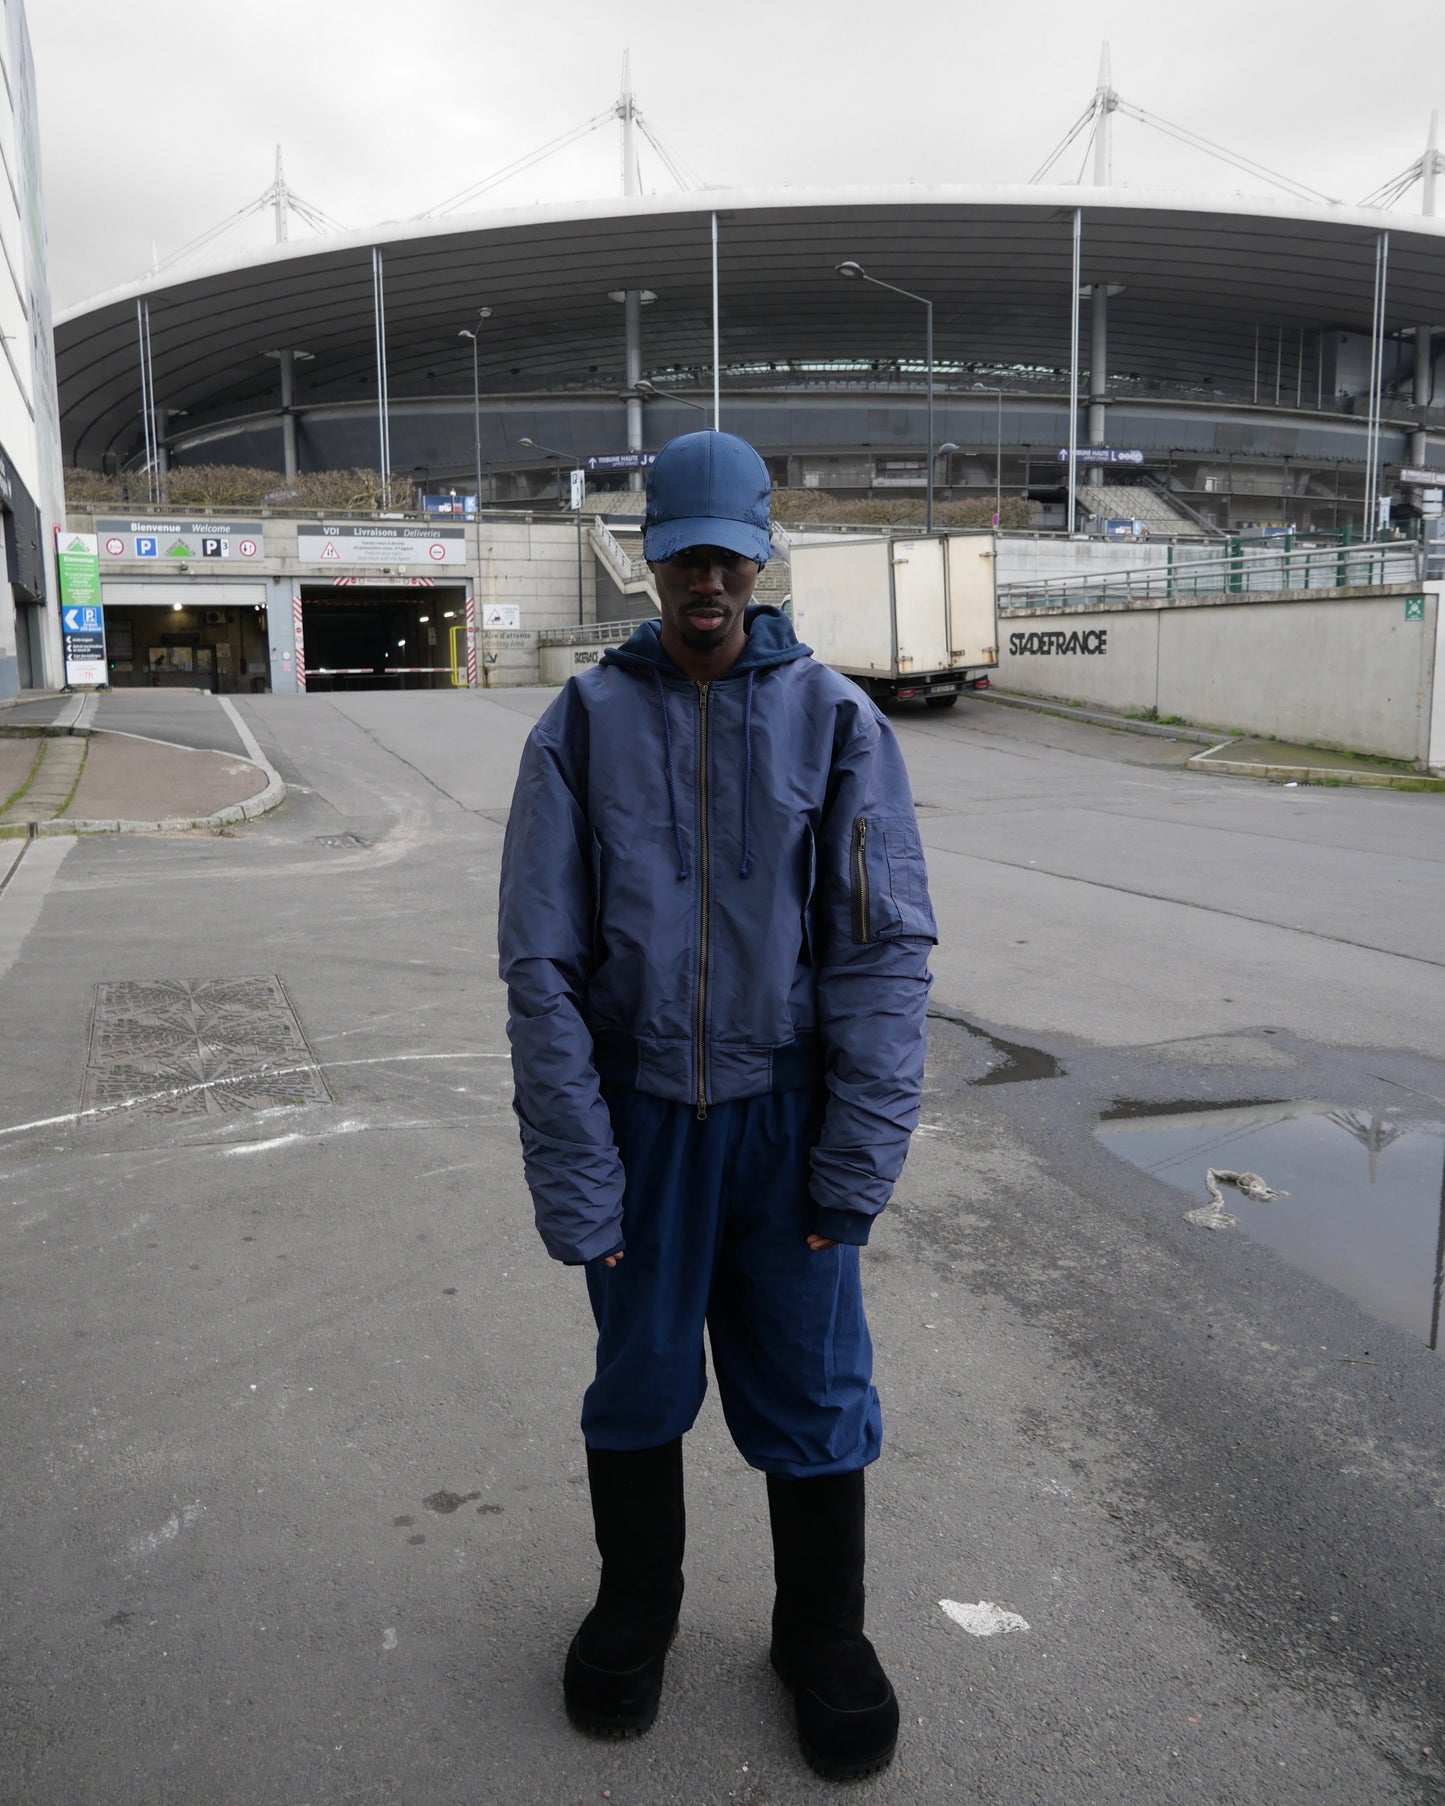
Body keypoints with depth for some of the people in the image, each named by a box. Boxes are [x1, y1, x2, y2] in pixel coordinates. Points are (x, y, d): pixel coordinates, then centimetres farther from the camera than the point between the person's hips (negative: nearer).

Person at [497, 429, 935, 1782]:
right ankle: (635, 1605, 41)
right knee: (640, 1378, 16)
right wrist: (572, 1174, -9)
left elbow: (886, 946, -6)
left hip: (786, 1110, 0)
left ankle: (822, 1632, 35)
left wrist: (861, 1155, -10)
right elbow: (542, 962, -6)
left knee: (811, 1383, 10)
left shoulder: (835, 720, -5)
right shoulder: (583, 726, -4)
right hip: (640, 1108, 1)